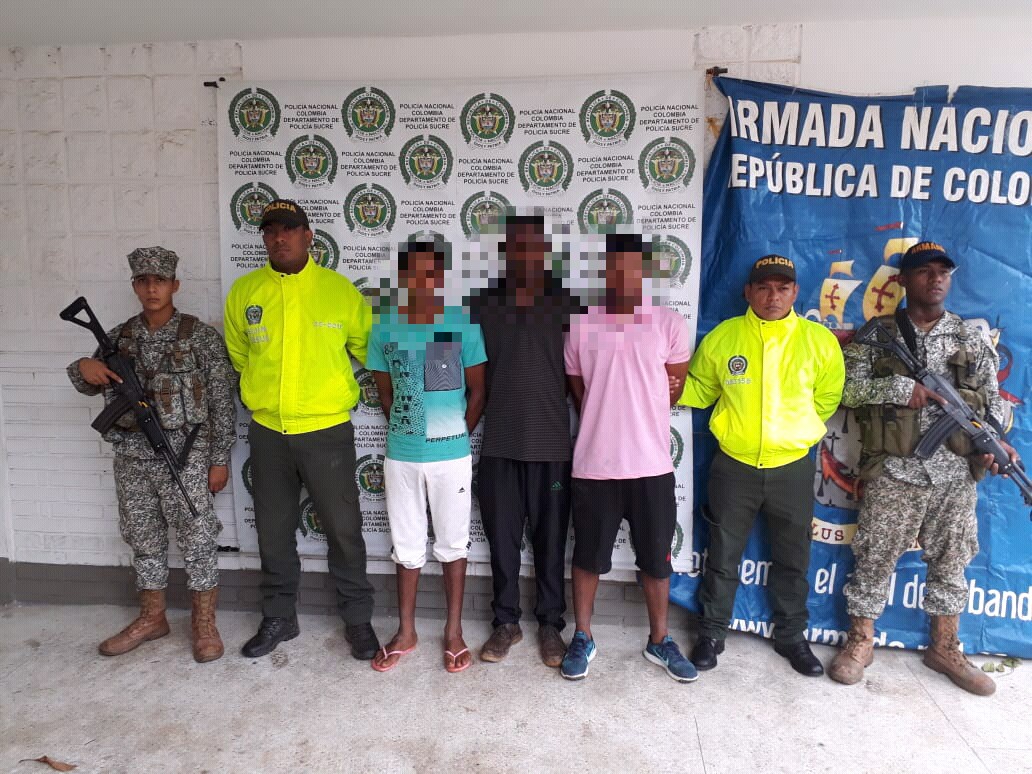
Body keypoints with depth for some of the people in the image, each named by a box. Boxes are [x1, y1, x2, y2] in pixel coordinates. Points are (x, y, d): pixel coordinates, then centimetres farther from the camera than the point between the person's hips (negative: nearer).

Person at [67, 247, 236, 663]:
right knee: (144, 540, 14)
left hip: (185, 454, -5)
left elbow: (222, 401, -6)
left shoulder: (202, 336, -6)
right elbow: (89, 386, 19)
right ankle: (151, 618, 30)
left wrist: (220, 458, -9)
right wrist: (83, 367, -6)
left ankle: (204, 623, 14)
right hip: (132, 456, 5)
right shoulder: (120, 336, 8)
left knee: (197, 539, 1)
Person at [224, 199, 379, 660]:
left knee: (343, 528, 6)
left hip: (327, 431, -3)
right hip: (267, 432, 3)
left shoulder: (340, 290, -6)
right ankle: (278, 618, 32)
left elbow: (368, 350, 5)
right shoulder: (244, 292, 1)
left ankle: (357, 619, 23)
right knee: (273, 531, 14)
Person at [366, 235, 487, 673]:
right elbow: (385, 392, 9)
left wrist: (457, 435, 1)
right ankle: (405, 632, 31)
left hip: (452, 456, -2)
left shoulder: (463, 324, -6)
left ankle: (454, 631, 28)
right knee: (407, 546, 14)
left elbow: (477, 391, 1)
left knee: (452, 543, 12)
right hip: (401, 456, 2)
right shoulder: (385, 327, 0)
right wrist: (407, 433, 7)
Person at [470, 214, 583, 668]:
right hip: (498, 444, 1)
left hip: (552, 443, -1)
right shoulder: (483, 304, 3)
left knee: (550, 540, 10)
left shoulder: (565, 303, 0)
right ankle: (506, 622, 28)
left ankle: (550, 624, 27)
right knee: (502, 539, 11)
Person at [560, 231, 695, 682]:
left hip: (651, 464, 1)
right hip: (594, 464, 0)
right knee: (588, 556, 12)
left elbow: (673, 391, 8)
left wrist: (636, 421, 10)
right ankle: (583, 638, 30)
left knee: (656, 558, 13)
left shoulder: (669, 325, -1)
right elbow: (578, 392, 8)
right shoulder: (580, 326, 0)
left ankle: (659, 641, 31)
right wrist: (604, 428, 6)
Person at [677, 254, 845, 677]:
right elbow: (700, 389, 5)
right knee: (723, 555, 12)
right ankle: (712, 632, 29)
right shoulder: (722, 336, -5)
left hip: (792, 467, 1)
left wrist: (794, 430, 5)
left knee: (792, 559, 16)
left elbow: (826, 398, 7)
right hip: (733, 465, -1)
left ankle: (791, 635, 36)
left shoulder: (819, 340, -5)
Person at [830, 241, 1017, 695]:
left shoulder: (971, 339, 10)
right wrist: (902, 388, -17)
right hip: (893, 471, -3)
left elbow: (991, 401, 7)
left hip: (956, 473, 3)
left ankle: (944, 648, 30)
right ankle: (861, 642, 20)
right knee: (876, 557, 4)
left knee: (951, 561, 13)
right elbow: (847, 388, -6)